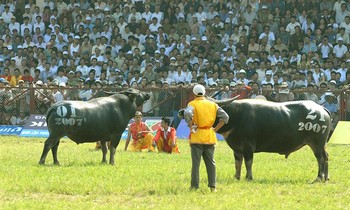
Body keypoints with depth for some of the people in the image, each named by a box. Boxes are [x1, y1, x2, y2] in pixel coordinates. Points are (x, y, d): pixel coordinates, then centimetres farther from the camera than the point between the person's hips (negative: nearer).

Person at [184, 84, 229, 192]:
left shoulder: (192, 104, -4)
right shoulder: (213, 105, 9)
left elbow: (187, 114, -25)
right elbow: (225, 117, 5)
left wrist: (191, 126, -12)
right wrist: (215, 129, 6)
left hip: (197, 137, -4)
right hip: (210, 137, 4)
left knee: (195, 163, 0)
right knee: (210, 162, 10)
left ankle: (194, 186, 0)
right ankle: (212, 186, 8)